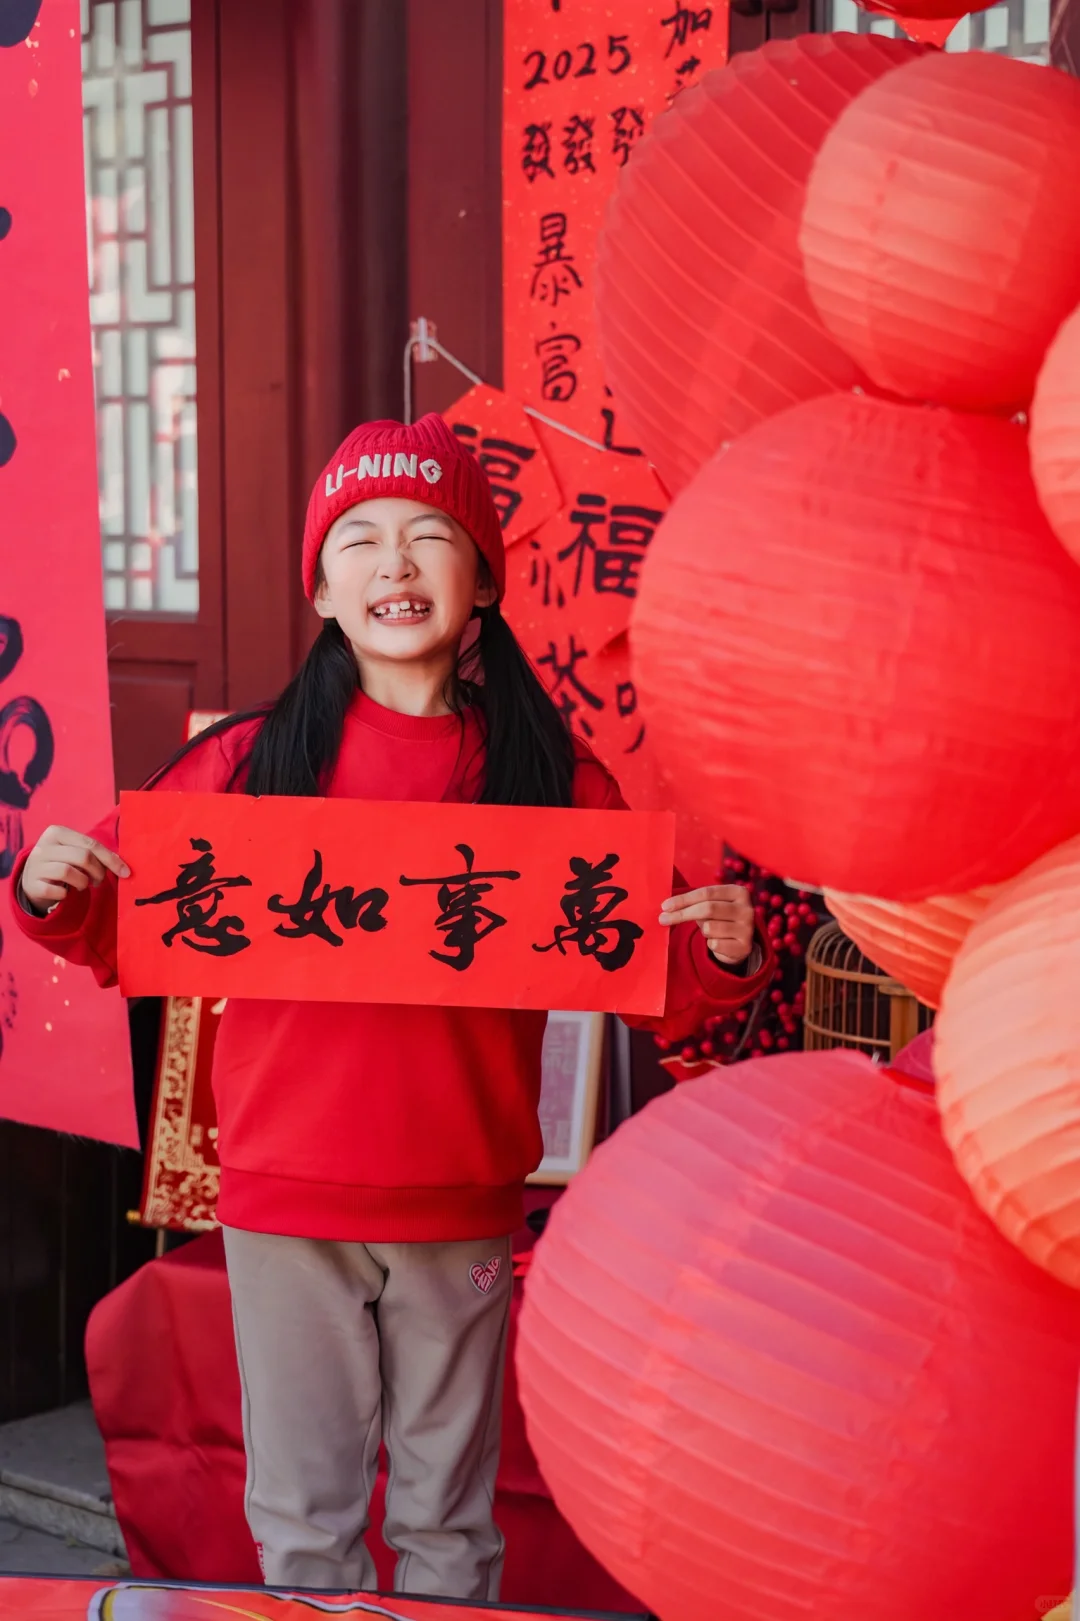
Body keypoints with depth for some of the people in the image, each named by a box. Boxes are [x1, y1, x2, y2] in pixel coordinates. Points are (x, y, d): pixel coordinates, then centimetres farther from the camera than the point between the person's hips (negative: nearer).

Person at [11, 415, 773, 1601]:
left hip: (462, 1211, 0)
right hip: (285, 1200, 0)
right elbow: (120, 935, 5)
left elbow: (652, 997, 1)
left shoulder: (553, 779, -3)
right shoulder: (252, 762, -3)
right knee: (301, 1516, 13)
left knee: (449, 1519, 15)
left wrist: (722, 951, -19)